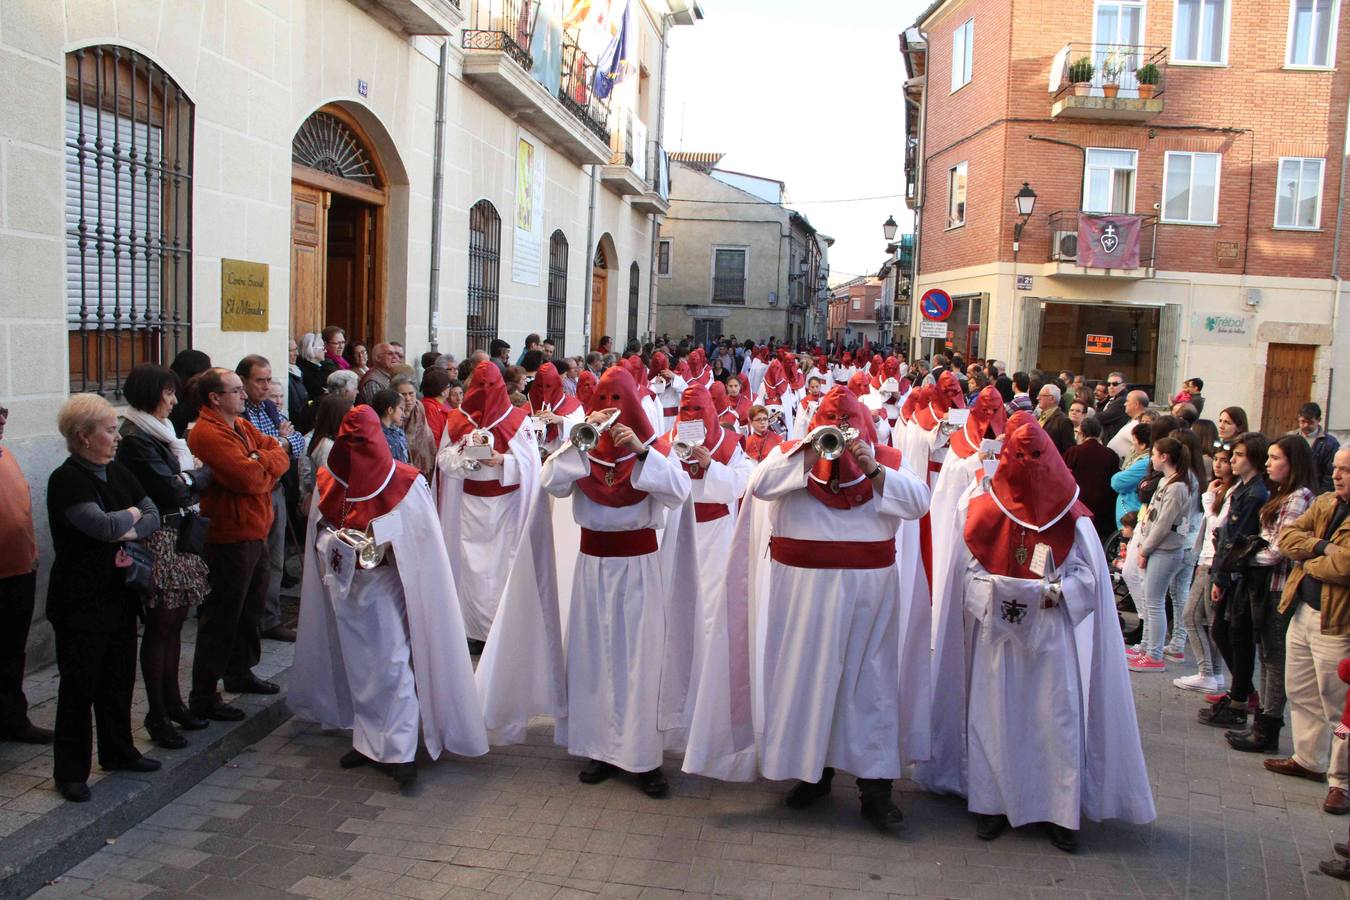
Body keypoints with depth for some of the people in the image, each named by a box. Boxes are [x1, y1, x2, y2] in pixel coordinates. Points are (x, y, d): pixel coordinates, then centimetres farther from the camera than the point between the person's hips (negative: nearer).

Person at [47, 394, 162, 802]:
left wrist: (128, 532, -15)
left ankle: (118, 751, 32)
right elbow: (104, 525, -27)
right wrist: (132, 514, -7)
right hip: (81, 602, -7)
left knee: (119, 677, 16)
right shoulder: (66, 480, -16)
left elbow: (154, 516, 5)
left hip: (119, 594, 7)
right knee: (80, 685, 3)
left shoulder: (116, 471, 8)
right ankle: (70, 772, 16)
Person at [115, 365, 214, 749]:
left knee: (174, 623, 13)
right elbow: (169, 490, -17)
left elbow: (193, 480, 15)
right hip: (160, 540, -8)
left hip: (180, 535, 8)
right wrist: (200, 475, -2)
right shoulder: (135, 440, -13)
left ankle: (172, 703, 23)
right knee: (160, 626, -2)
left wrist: (186, 479, -5)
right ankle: (157, 715, 7)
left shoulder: (161, 432, 15)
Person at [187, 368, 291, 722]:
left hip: (253, 533, 10)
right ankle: (203, 696, 7)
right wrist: (274, 458, -8)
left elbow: (278, 448, 5)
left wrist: (261, 464, -14)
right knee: (222, 617, -3)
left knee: (251, 609, 23)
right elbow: (250, 477, -27)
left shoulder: (241, 426, 13)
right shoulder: (208, 434, -19)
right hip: (229, 537, -10)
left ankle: (240, 672, 39)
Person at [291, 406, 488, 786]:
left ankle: (399, 750, -3)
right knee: (360, 666, 13)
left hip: (389, 586, -5)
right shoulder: (330, 483, 1)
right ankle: (370, 742, 26)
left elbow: (421, 536, -6)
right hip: (347, 586, 5)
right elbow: (319, 533, 9)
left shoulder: (405, 483, -11)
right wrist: (335, 545, -12)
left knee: (392, 664, -9)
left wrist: (383, 541, -19)